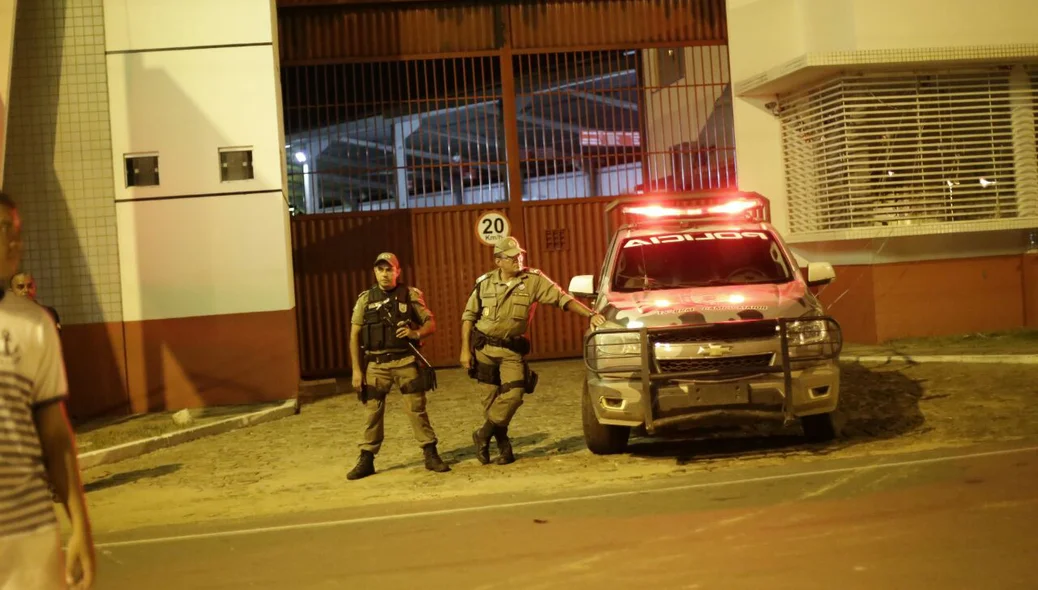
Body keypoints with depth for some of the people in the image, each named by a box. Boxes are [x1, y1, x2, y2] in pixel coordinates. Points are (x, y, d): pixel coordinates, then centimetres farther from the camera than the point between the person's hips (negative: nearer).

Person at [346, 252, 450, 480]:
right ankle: (366, 460, 14)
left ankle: (431, 456, 6)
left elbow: (431, 323, 5)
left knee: (416, 408, -2)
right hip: (376, 364, 1)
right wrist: (356, 369, 1)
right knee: (373, 412, 5)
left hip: (405, 361, -1)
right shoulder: (365, 299, 5)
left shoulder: (410, 295, 2)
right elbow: (354, 335, 6)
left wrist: (416, 333, -17)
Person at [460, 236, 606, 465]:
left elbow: (563, 298, -9)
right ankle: (503, 446, 17)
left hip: (512, 350, 0)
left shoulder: (534, 280, -5)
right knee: (491, 398, 1)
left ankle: (484, 435, 5)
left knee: (513, 394, -15)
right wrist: (465, 349, 1)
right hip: (484, 348, 0)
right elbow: (469, 316, 7)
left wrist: (590, 314, -21)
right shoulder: (485, 283, 0)